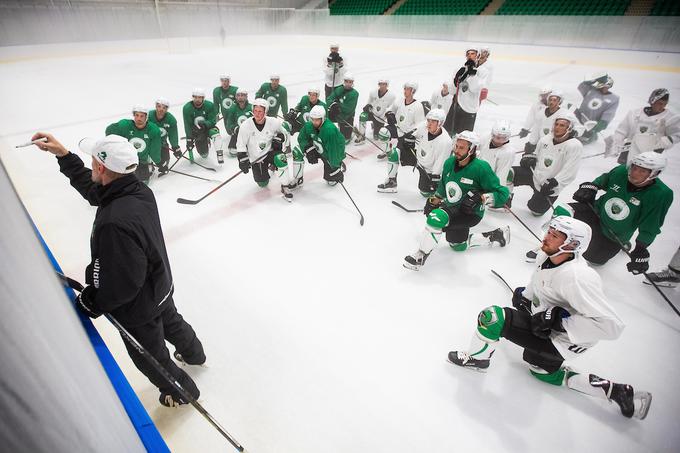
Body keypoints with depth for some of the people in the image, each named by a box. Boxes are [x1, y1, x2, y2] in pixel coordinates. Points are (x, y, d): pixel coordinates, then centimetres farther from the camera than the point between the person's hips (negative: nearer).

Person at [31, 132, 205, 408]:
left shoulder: (114, 223, -40)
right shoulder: (139, 191, -14)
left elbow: (120, 284, -30)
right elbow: (91, 188, 7)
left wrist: (91, 304, -13)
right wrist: (63, 154, 5)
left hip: (138, 308, -7)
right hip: (161, 288, 7)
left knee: (152, 357, 20)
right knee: (172, 324, 34)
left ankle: (182, 391, 46)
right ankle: (193, 354, 63)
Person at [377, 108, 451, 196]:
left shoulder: (446, 142, -32)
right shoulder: (424, 126, -19)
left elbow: (440, 165, -25)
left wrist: (435, 180, -22)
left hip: (429, 169, -5)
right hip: (417, 155, 5)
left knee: (426, 193, -5)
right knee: (393, 154, -10)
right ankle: (391, 183, 5)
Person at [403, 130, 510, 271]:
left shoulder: (481, 168, -25)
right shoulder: (449, 163, -7)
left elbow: (502, 193, -22)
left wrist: (481, 198, -37)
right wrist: (434, 200, 10)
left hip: (471, 213, -8)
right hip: (452, 208, 8)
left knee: (436, 218, -33)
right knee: (459, 246, 26)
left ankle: (420, 256, -17)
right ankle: (496, 236, 42)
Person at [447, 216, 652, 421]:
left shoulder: (577, 277, -33)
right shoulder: (546, 256, -8)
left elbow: (611, 325, -33)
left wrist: (560, 319, -33)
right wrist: (525, 293, 10)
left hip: (559, 340, -9)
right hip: (543, 325, 9)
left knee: (492, 317, -22)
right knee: (542, 371, 30)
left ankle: (477, 359, 7)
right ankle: (615, 391, 31)